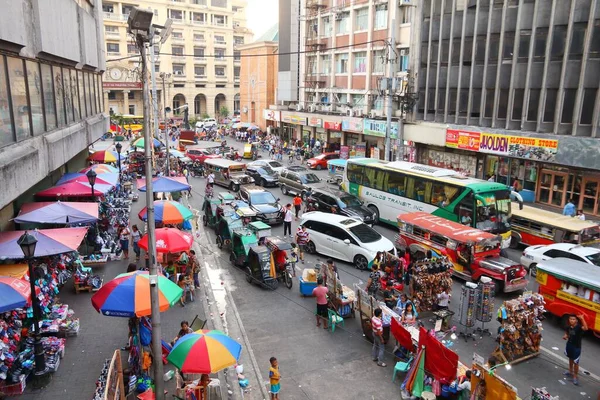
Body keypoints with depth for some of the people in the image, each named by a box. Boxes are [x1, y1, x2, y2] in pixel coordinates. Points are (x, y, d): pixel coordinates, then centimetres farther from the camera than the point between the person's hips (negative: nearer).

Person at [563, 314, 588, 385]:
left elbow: (585, 328, -47)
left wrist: (582, 318, -53)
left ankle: (575, 377, 13)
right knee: (570, 359, 26)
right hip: (569, 345, 6)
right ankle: (570, 371, 46)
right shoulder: (568, 327, -7)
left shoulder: (579, 327, -25)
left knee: (576, 362, 0)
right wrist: (565, 336, -11)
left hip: (576, 347, -6)